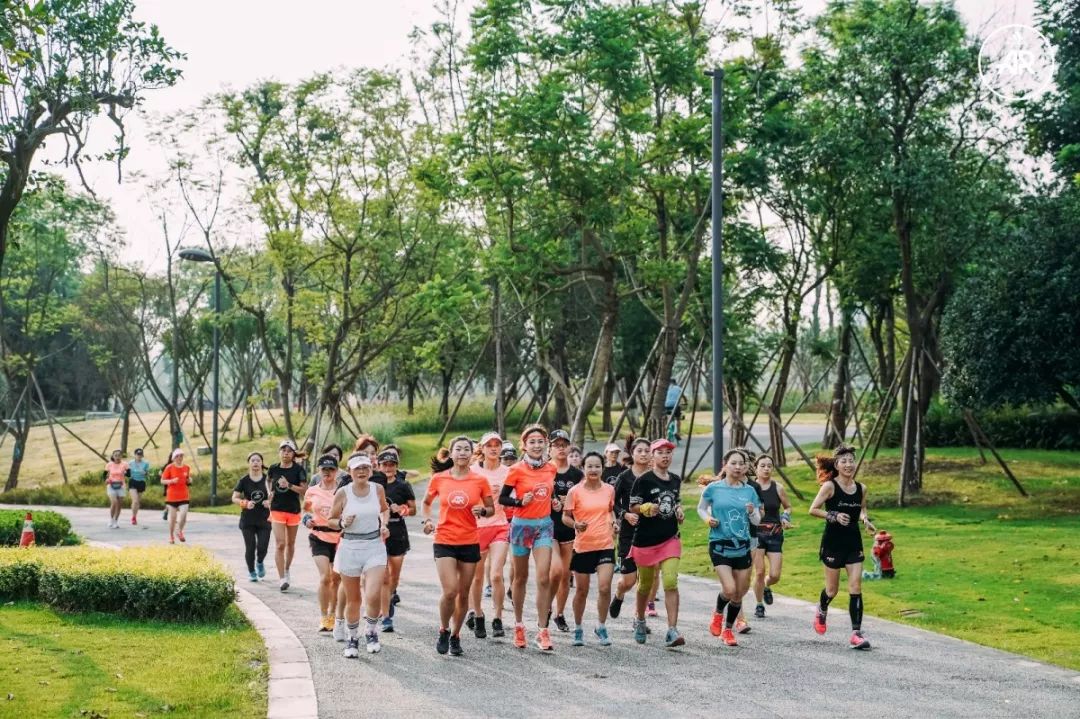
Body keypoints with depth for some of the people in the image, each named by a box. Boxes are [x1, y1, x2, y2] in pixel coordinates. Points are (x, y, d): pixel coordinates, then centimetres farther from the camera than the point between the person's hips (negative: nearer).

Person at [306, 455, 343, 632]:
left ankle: (333, 615, 27)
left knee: (336, 579, 9)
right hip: (319, 537, 0)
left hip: (339, 538, 0)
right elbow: (306, 509, 20)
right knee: (325, 577, -13)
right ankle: (323, 617, -3)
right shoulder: (312, 491, 3)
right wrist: (307, 519, 1)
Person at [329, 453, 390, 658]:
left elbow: (385, 509, 21)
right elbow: (330, 521, 4)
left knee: (373, 596, -16)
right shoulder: (343, 493, -5)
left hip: (375, 547, 1)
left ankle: (371, 633, 9)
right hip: (350, 548, 0)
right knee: (353, 600, 8)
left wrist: (384, 524, 3)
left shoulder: (377, 489, 1)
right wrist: (342, 523, -16)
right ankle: (352, 639, 27)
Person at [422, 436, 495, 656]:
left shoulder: (480, 481, -1)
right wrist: (427, 520, -3)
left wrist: (482, 511, -13)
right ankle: (443, 631, 11)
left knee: (463, 594, 9)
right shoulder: (438, 479, -1)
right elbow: (426, 503, 15)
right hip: (444, 541, -1)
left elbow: (491, 509, 9)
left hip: (470, 543, 2)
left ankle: (455, 635, 28)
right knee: (450, 591, -14)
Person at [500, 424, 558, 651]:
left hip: (544, 525, 2)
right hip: (522, 525, -2)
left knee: (544, 578, -8)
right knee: (520, 577, 11)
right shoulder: (517, 470, -9)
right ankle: (518, 626, 27)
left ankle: (542, 631, -4)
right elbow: (502, 498, -6)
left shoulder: (551, 468, 3)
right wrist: (521, 502, -22)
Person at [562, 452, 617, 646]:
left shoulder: (609, 489, 4)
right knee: (581, 591, 8)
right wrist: (576, 524, -23)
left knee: (604, 588, -11)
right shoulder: (575, 491, -7)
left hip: (605, 545, 2)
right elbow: (565, 517, -3)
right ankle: (578, 629, 28)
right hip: (583, 546, -2)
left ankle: (601, 627, 8)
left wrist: (613, 522, 2)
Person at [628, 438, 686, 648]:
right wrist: (647, 508, -25)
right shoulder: (644, 480, -7)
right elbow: (632, 506, -6)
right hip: (646, 540, -3)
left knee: (671, 583, -14)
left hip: (670, 538, 3)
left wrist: (679, 511, 6)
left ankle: (672, 631, -15)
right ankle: (640, 621, 38)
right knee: (645, 584, 12)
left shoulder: (675, 480, 10)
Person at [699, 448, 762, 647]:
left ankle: (728, 630, 28)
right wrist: (708, 519, -8)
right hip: (719, 545, -4)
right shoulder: (713, 488, -4)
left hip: (742, 546, 4)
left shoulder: (749, 491, 4)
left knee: (740, 593, 8)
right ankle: (718, 614, 15)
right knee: (729, 589, -17)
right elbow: (701, 508, 11)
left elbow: (757, 521, 8)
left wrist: (752, 512, -13)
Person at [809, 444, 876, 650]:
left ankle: (856, 633, -3)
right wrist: (834, 516, -22)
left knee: (855, 588, -5)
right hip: (833, 542, -3)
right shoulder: (830, 486, -11)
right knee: (832, 589, 9)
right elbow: (813, 510, -10)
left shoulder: (861, 488, 3)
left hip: (854, 542, 3)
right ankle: (821, 610, 42)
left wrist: (865, 520, -1)